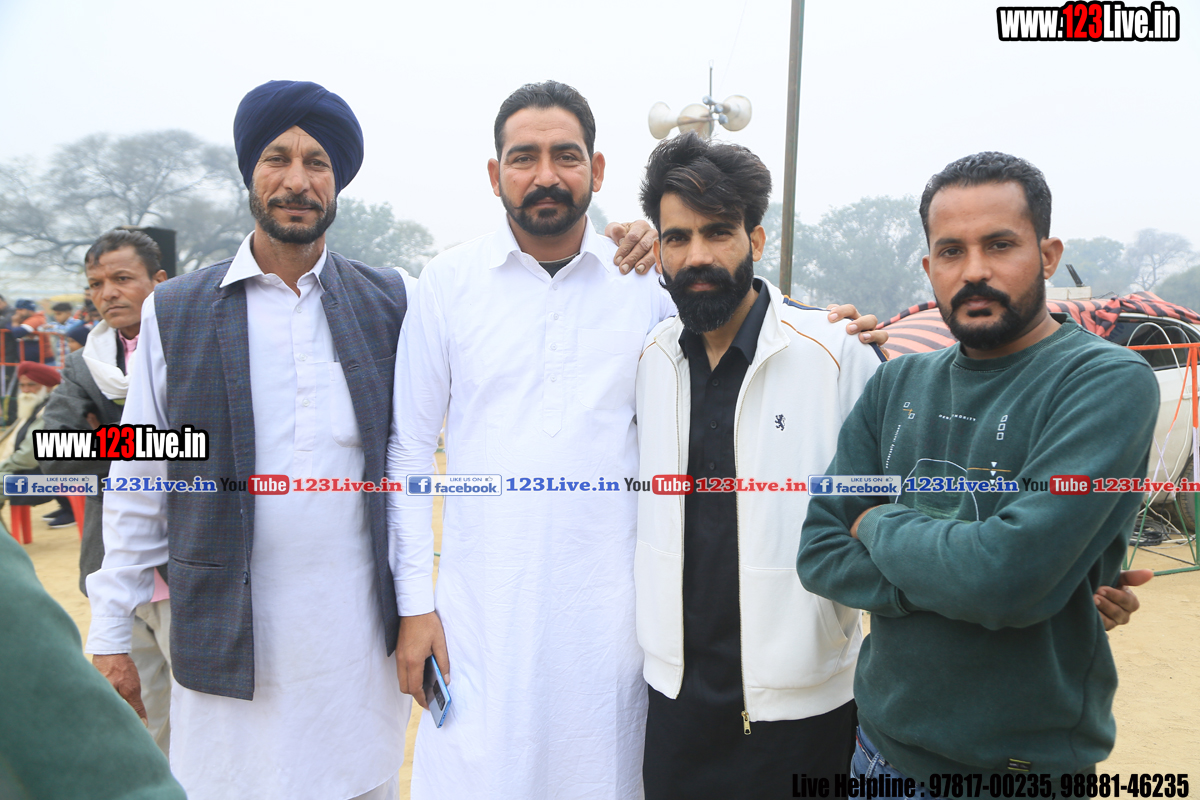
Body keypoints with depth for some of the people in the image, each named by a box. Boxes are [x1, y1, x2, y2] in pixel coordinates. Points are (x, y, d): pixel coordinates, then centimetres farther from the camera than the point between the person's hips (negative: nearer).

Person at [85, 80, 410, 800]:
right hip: (227, 639, 0)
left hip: (362, 633, 1)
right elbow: (138, 483, 4)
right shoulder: (175, 312, 2)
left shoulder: (389, 303, 3)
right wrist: (111, 630, 4)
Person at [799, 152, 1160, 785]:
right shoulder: (898, 385, 1)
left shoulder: (1109, 381, -15)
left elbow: (1012, 573, -28)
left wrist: (880, 525, -12)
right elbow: (819, 554, -5)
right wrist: (961, 576, -19)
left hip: (1025, 758, -4)